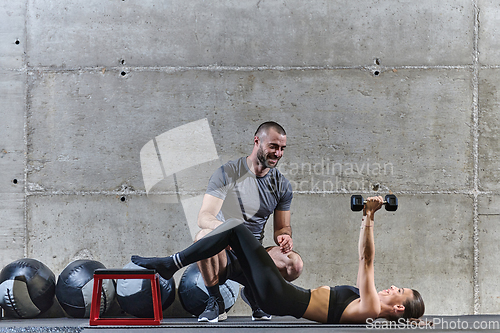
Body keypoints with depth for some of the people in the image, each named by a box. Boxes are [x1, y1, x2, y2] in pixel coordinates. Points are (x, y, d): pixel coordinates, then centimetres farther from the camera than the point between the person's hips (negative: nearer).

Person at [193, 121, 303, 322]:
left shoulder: (282, 185, 6)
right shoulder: (227, 174, -8)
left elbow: (282, 227, 13)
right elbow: (204, 217, -17)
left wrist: (284, 236, -14)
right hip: (224, 255, -3)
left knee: (294, 264, -27)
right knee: (205, 236, -38)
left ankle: (253, 292, 6)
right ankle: (215, 302, -13)